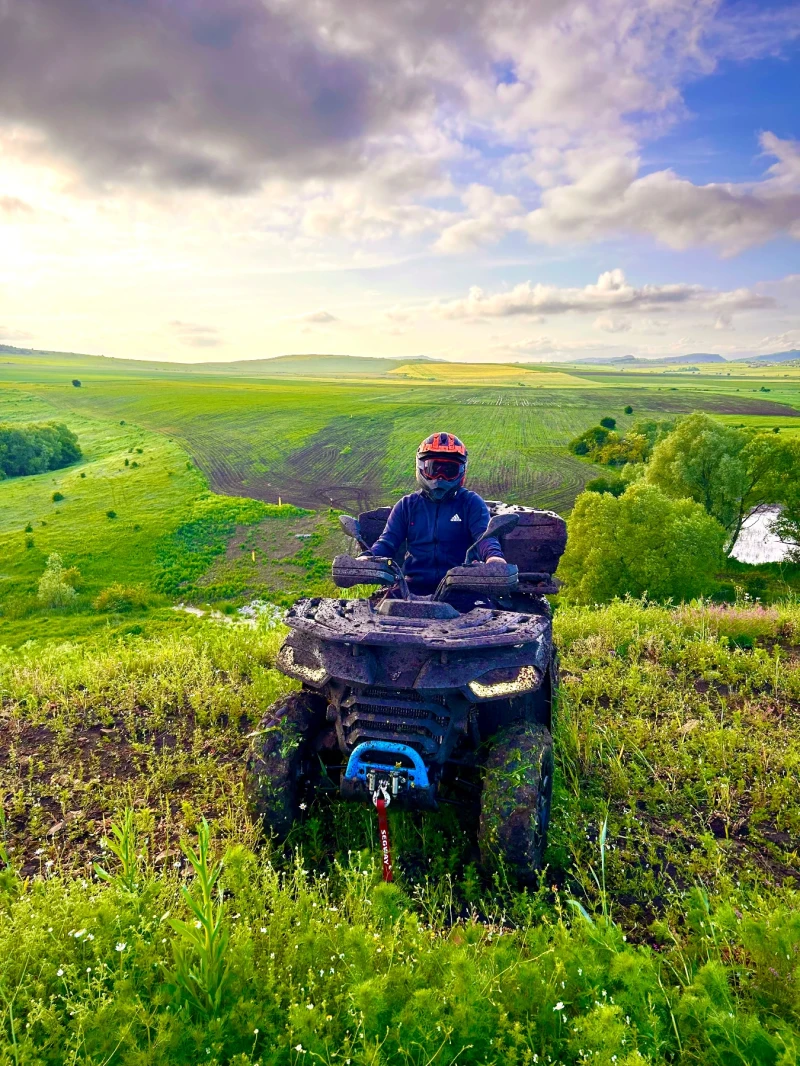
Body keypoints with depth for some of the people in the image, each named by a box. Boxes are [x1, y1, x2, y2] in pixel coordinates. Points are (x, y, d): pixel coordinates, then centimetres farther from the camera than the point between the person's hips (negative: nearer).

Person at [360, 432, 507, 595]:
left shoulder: (470, 503, 10)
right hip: (414, 589, 2)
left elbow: (484, 534, -6)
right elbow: (388, 540, 8)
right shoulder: (407, 505, 16)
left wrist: (493, 555, -30)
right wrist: (367, 557, -15)